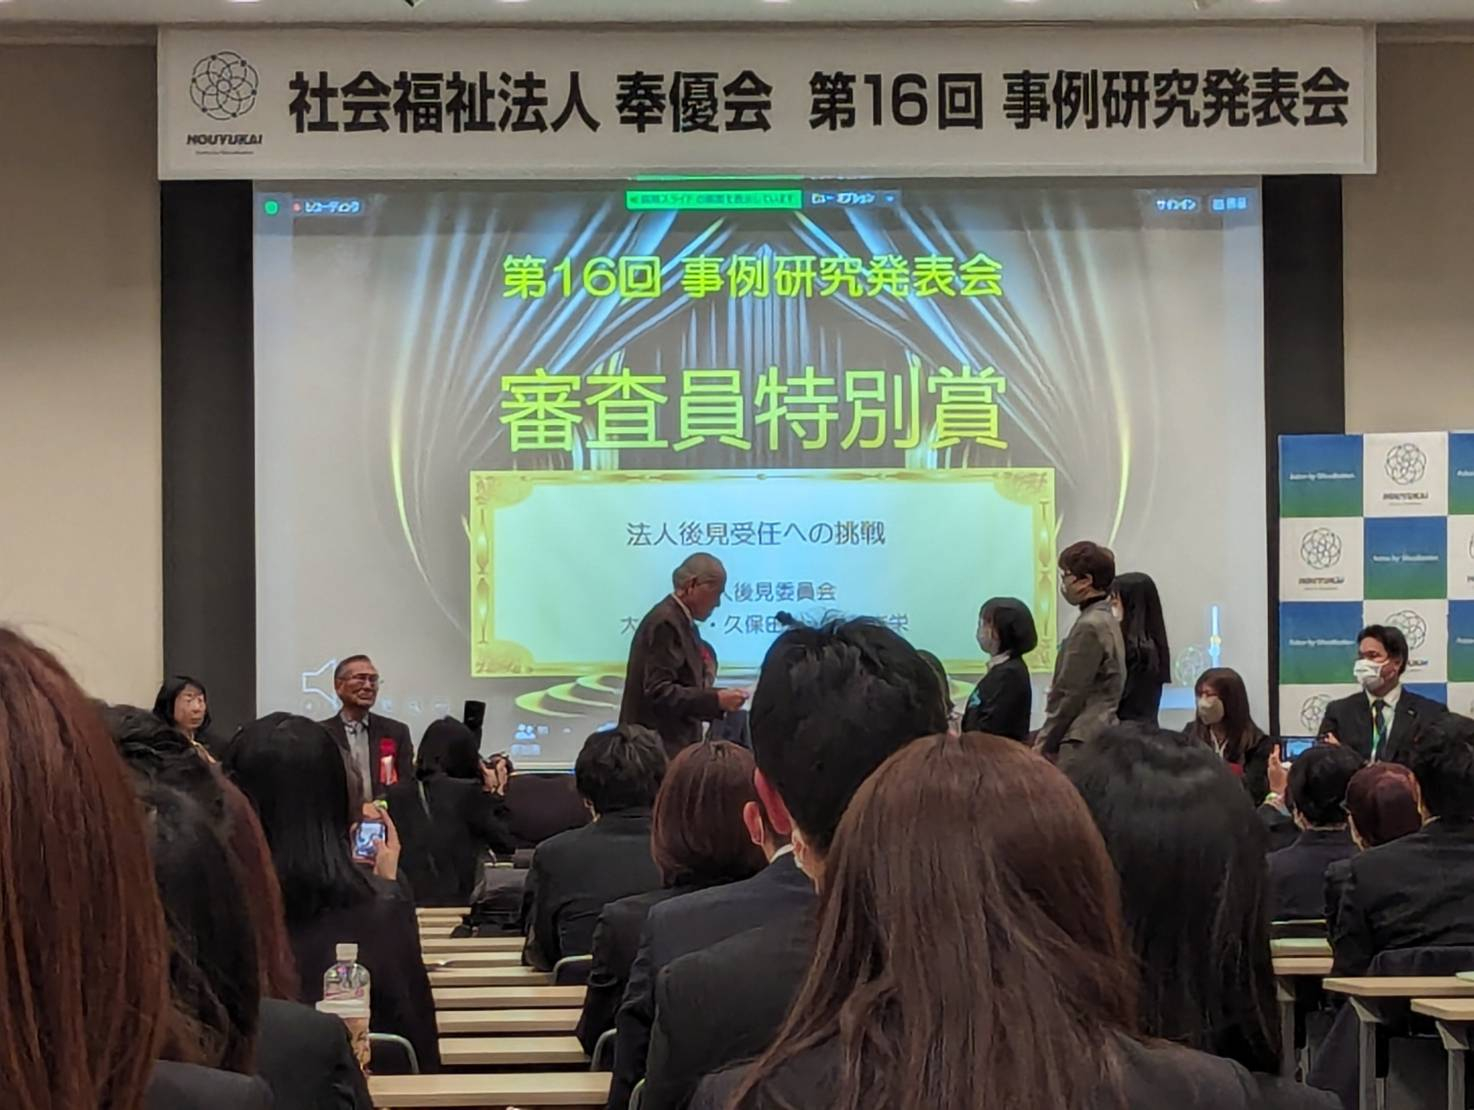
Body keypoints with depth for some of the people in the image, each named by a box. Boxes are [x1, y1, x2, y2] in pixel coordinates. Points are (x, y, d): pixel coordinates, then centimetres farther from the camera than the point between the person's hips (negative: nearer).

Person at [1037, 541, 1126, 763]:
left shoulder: (1089, 627, -13)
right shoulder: (1107, 622, 17)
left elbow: (1070, 694, -14)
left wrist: (1046, 744, -7)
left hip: (1081, 744, -10)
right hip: (1100, 739, 10)